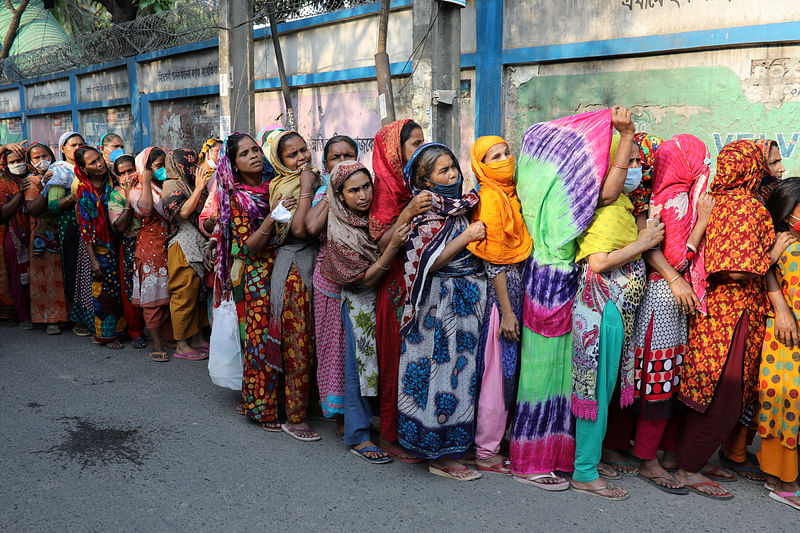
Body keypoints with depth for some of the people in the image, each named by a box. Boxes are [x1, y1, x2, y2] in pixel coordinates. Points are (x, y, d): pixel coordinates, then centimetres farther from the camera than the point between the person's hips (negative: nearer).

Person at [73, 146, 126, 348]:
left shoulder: (112, 181, 1)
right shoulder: (84, 192, -11)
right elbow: (85, 229, -11)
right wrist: (93, 259, -13)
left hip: (118, 242, 4)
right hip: (101, 247, -4)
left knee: (119, 289, 9)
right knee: (105, 291, 3)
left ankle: (117, 328, 24)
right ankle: (106, 335, 16)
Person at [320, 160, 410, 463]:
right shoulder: (340, 232, -20)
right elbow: (366, 279, -22)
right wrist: (393, 247, -34)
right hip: (360, 304, -5)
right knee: (360, 366, -1)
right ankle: (358, 436, 10)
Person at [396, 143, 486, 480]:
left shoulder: (462, 206, 13)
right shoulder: (425, 215, -10)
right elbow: (428, 263, -17)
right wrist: (466, 238, -18)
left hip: (467, 300, 8)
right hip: (441, 303, -8)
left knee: (461, 369, 11)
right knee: (442, 368, -4)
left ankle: (452, 443, 24)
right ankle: (440, 456, 6)